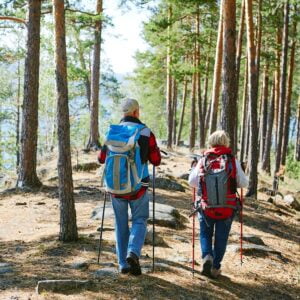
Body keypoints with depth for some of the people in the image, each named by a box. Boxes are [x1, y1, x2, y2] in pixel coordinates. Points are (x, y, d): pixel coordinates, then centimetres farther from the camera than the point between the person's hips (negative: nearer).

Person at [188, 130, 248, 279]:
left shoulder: (203, 161, -4)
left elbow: (192, 182, 2)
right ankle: (215, 268, 14)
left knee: (205, 234, 19)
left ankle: (207, 256, -5)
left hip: (206, 207, 1)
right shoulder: (233, 161, -7)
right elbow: (244, 183, -4)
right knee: (221, 238, 13)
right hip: (227, 208, -1)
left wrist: (194, 168, 19)